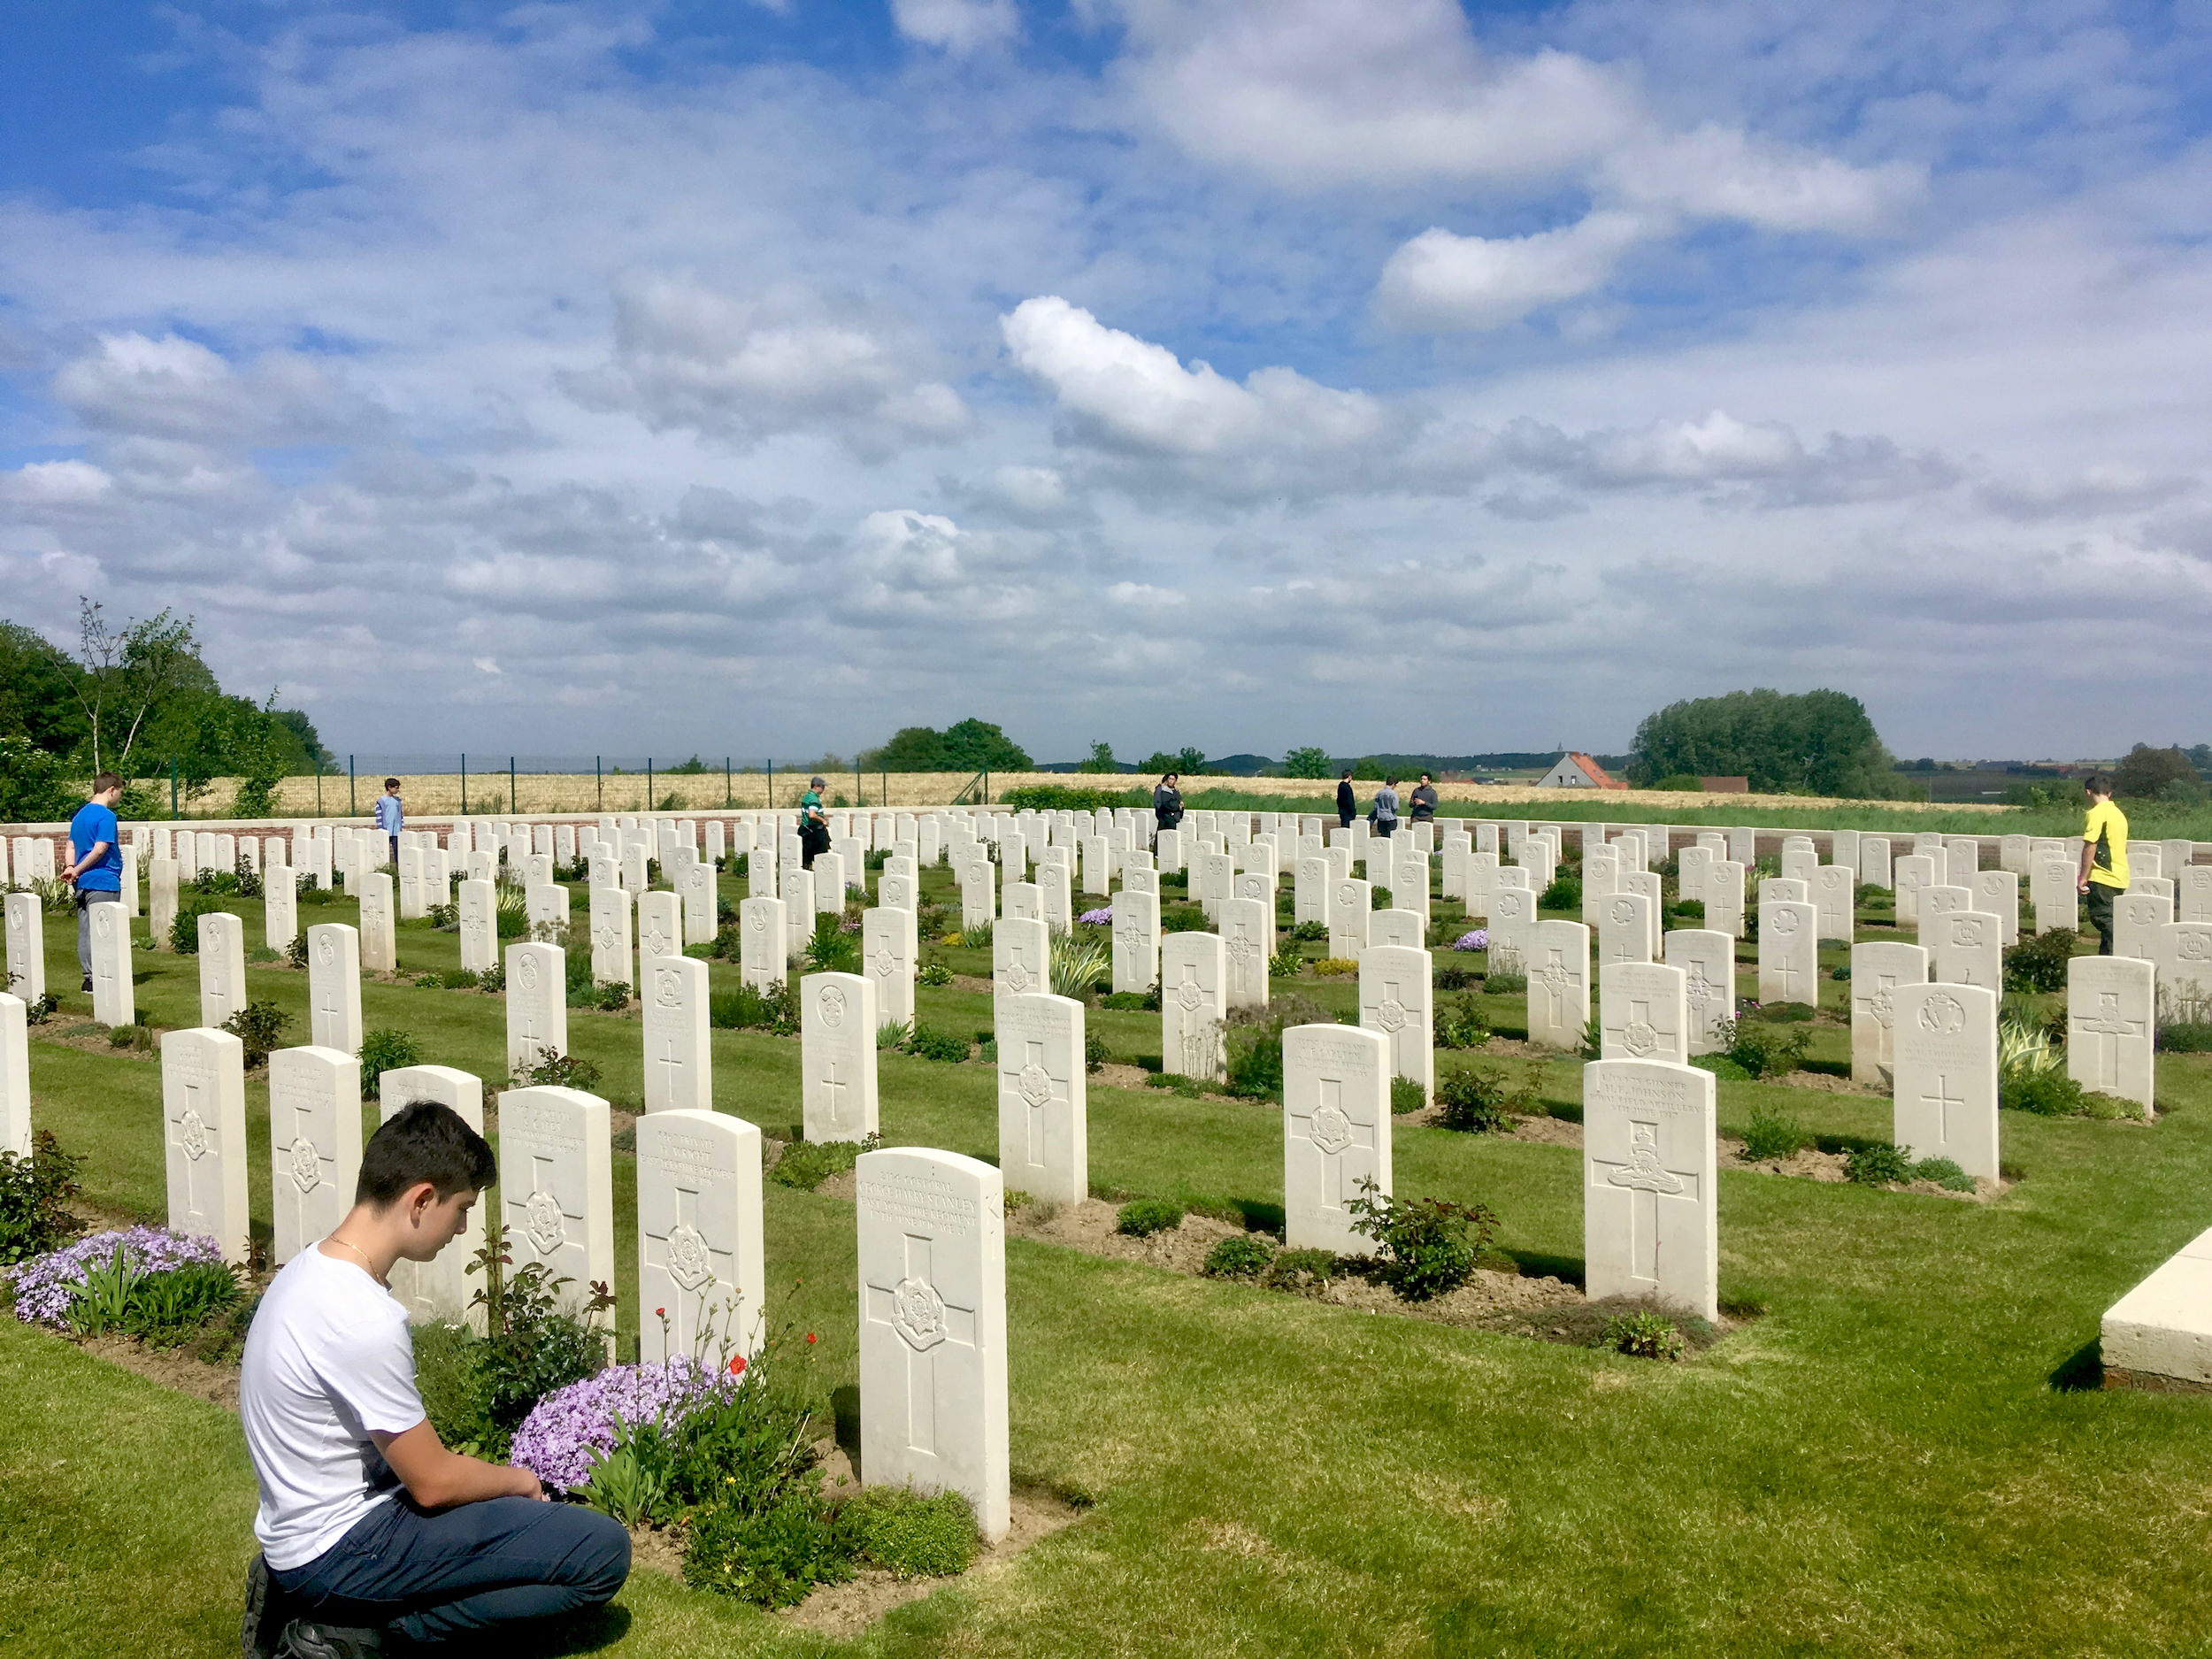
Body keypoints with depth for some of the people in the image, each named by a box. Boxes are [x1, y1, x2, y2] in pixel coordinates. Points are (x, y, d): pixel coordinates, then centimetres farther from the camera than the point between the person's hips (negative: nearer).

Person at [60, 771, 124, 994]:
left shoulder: (80, 814, 16)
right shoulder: (106, 816, -11)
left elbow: (71, 845, 14)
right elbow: (100, 849, -19)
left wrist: (71, 867, -2)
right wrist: (77, 870, -10)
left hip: (83, 883, 9)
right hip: (103, 882, -8)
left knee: (86, 932, 10)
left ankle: (89, 976, 14)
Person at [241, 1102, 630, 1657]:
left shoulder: (312, 1267, 3)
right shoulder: (364, 1319, -27)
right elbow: (432, 1481, -18)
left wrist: (496, 1475, 8)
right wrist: (517, 1480, 1)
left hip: (301, 1527, 10)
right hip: (338, 1548, -10)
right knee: (603, 1551, -14)